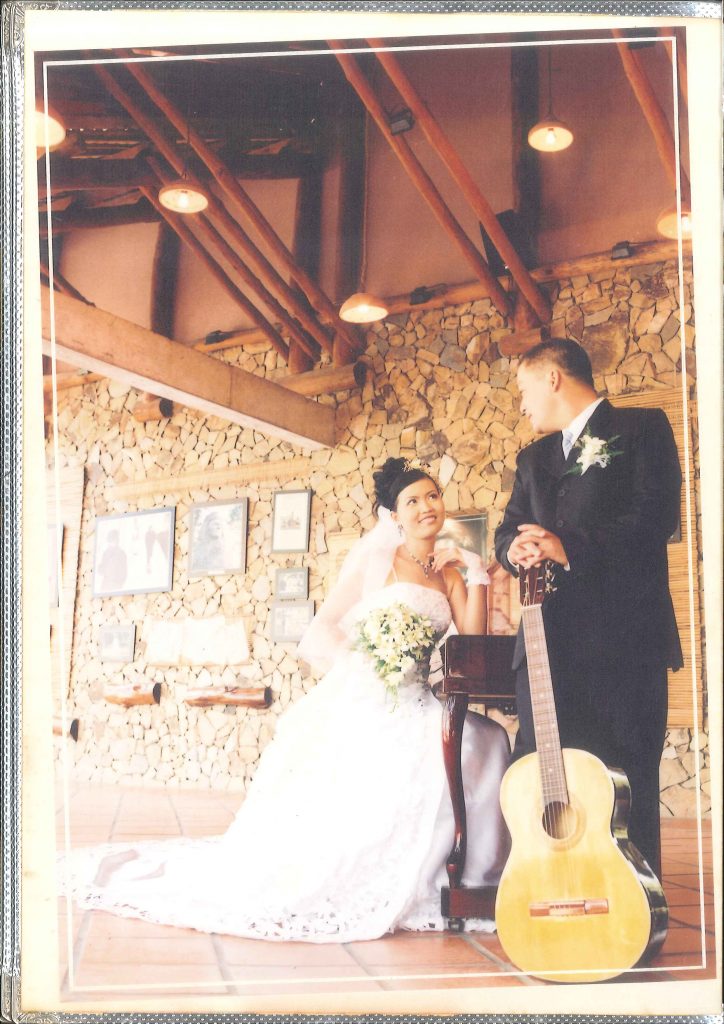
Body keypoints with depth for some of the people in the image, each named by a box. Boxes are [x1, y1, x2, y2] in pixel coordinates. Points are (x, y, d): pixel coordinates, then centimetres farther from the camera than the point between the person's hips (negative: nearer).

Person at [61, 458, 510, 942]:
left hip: (418, 706, 4)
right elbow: (323, 630, -1)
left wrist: (477, 573, 2)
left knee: (482, 742, -24)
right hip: (362, 703, -4)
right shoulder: (375, 557, 5)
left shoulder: (450, 577, 17)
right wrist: (369, 666, -16)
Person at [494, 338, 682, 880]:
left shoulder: (642, 428, 5)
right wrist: (517, 547, -5)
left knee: (628, 787, -4)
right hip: (548, 643, 6)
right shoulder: (534, 458, 26)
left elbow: (656, 514, -9)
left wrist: (570, 547, -16)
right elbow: (509, 529, 20)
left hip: (624, 638, -5)